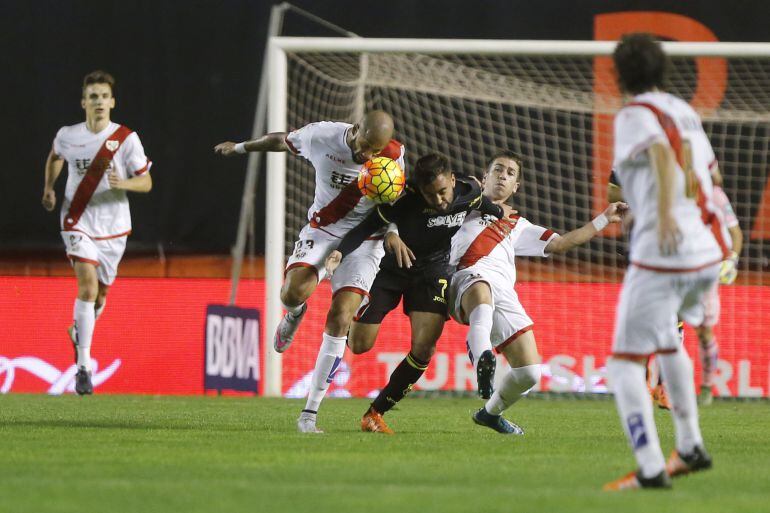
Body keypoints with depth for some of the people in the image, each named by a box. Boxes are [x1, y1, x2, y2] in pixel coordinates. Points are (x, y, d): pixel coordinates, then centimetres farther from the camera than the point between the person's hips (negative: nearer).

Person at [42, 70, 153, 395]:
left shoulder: (126, 139, -9)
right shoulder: (67, 136, -3)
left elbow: (146, 182, -6)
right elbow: (54, 158, 21)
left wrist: (122, 183, -25)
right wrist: (49, 188, 10)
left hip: (113, 228, 1)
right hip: (78, 222, -1)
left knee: (99, 295, 12)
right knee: (88, 285, -20)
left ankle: (79, 332, 48)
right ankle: (83, 368, -21)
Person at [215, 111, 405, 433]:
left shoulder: (394, 155, -14)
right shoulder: (322, 136, -16)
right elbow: (282, 140, 4)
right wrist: (240, 148, 20)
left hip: (363, 240, 0)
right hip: (320, 231, 0)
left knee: (339, 321, -15)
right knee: (293, 293, -29)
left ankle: (310, 414, -10)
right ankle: (295, 313, 15)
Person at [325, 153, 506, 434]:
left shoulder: (470, 192, -18)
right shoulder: (404, 199, -29)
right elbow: (369, 225, -25)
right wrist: (340, 252, -38)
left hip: (433, 270, 2)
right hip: (390, 268, -2)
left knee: (424, 350, -15)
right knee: (359, 346, -4)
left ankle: (375, 413, 1)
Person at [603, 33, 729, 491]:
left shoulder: (635, 116, -6)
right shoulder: (686, 113, 16)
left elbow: (662, 153, -26)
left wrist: (665, 213, -41)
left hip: (663, 257, -8)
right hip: (710, 249, 8)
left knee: (625, 364, -1)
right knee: (666, 340, 32)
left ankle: (651, 469, -11)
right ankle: (691, 449, 33)